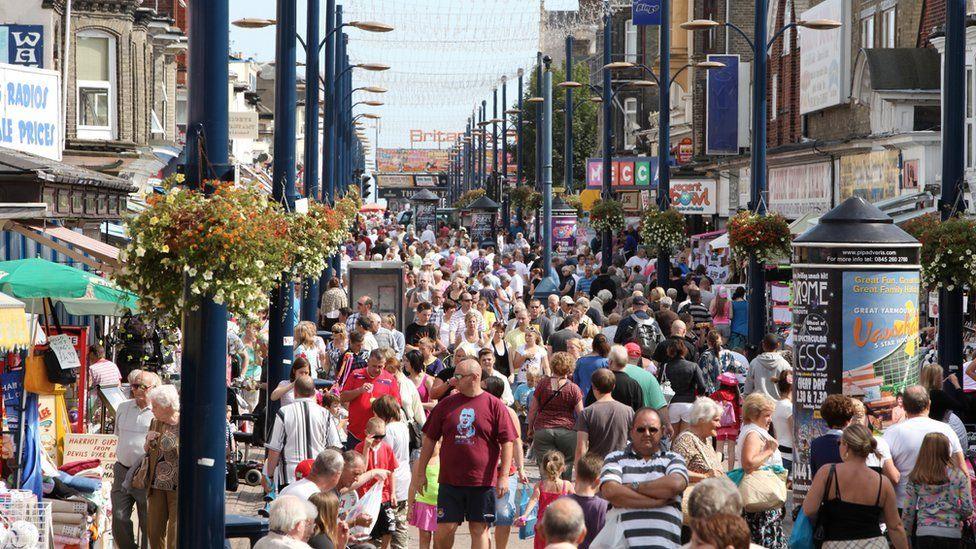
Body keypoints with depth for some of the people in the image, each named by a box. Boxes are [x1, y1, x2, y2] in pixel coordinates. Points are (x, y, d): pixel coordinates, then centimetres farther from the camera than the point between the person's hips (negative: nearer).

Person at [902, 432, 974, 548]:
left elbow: (908, 510, 3)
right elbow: (967, 508, -1)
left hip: (924, 533, 1)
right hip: (951, 533, -1)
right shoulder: (958, 475, -1)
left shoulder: (915, 478, 1)